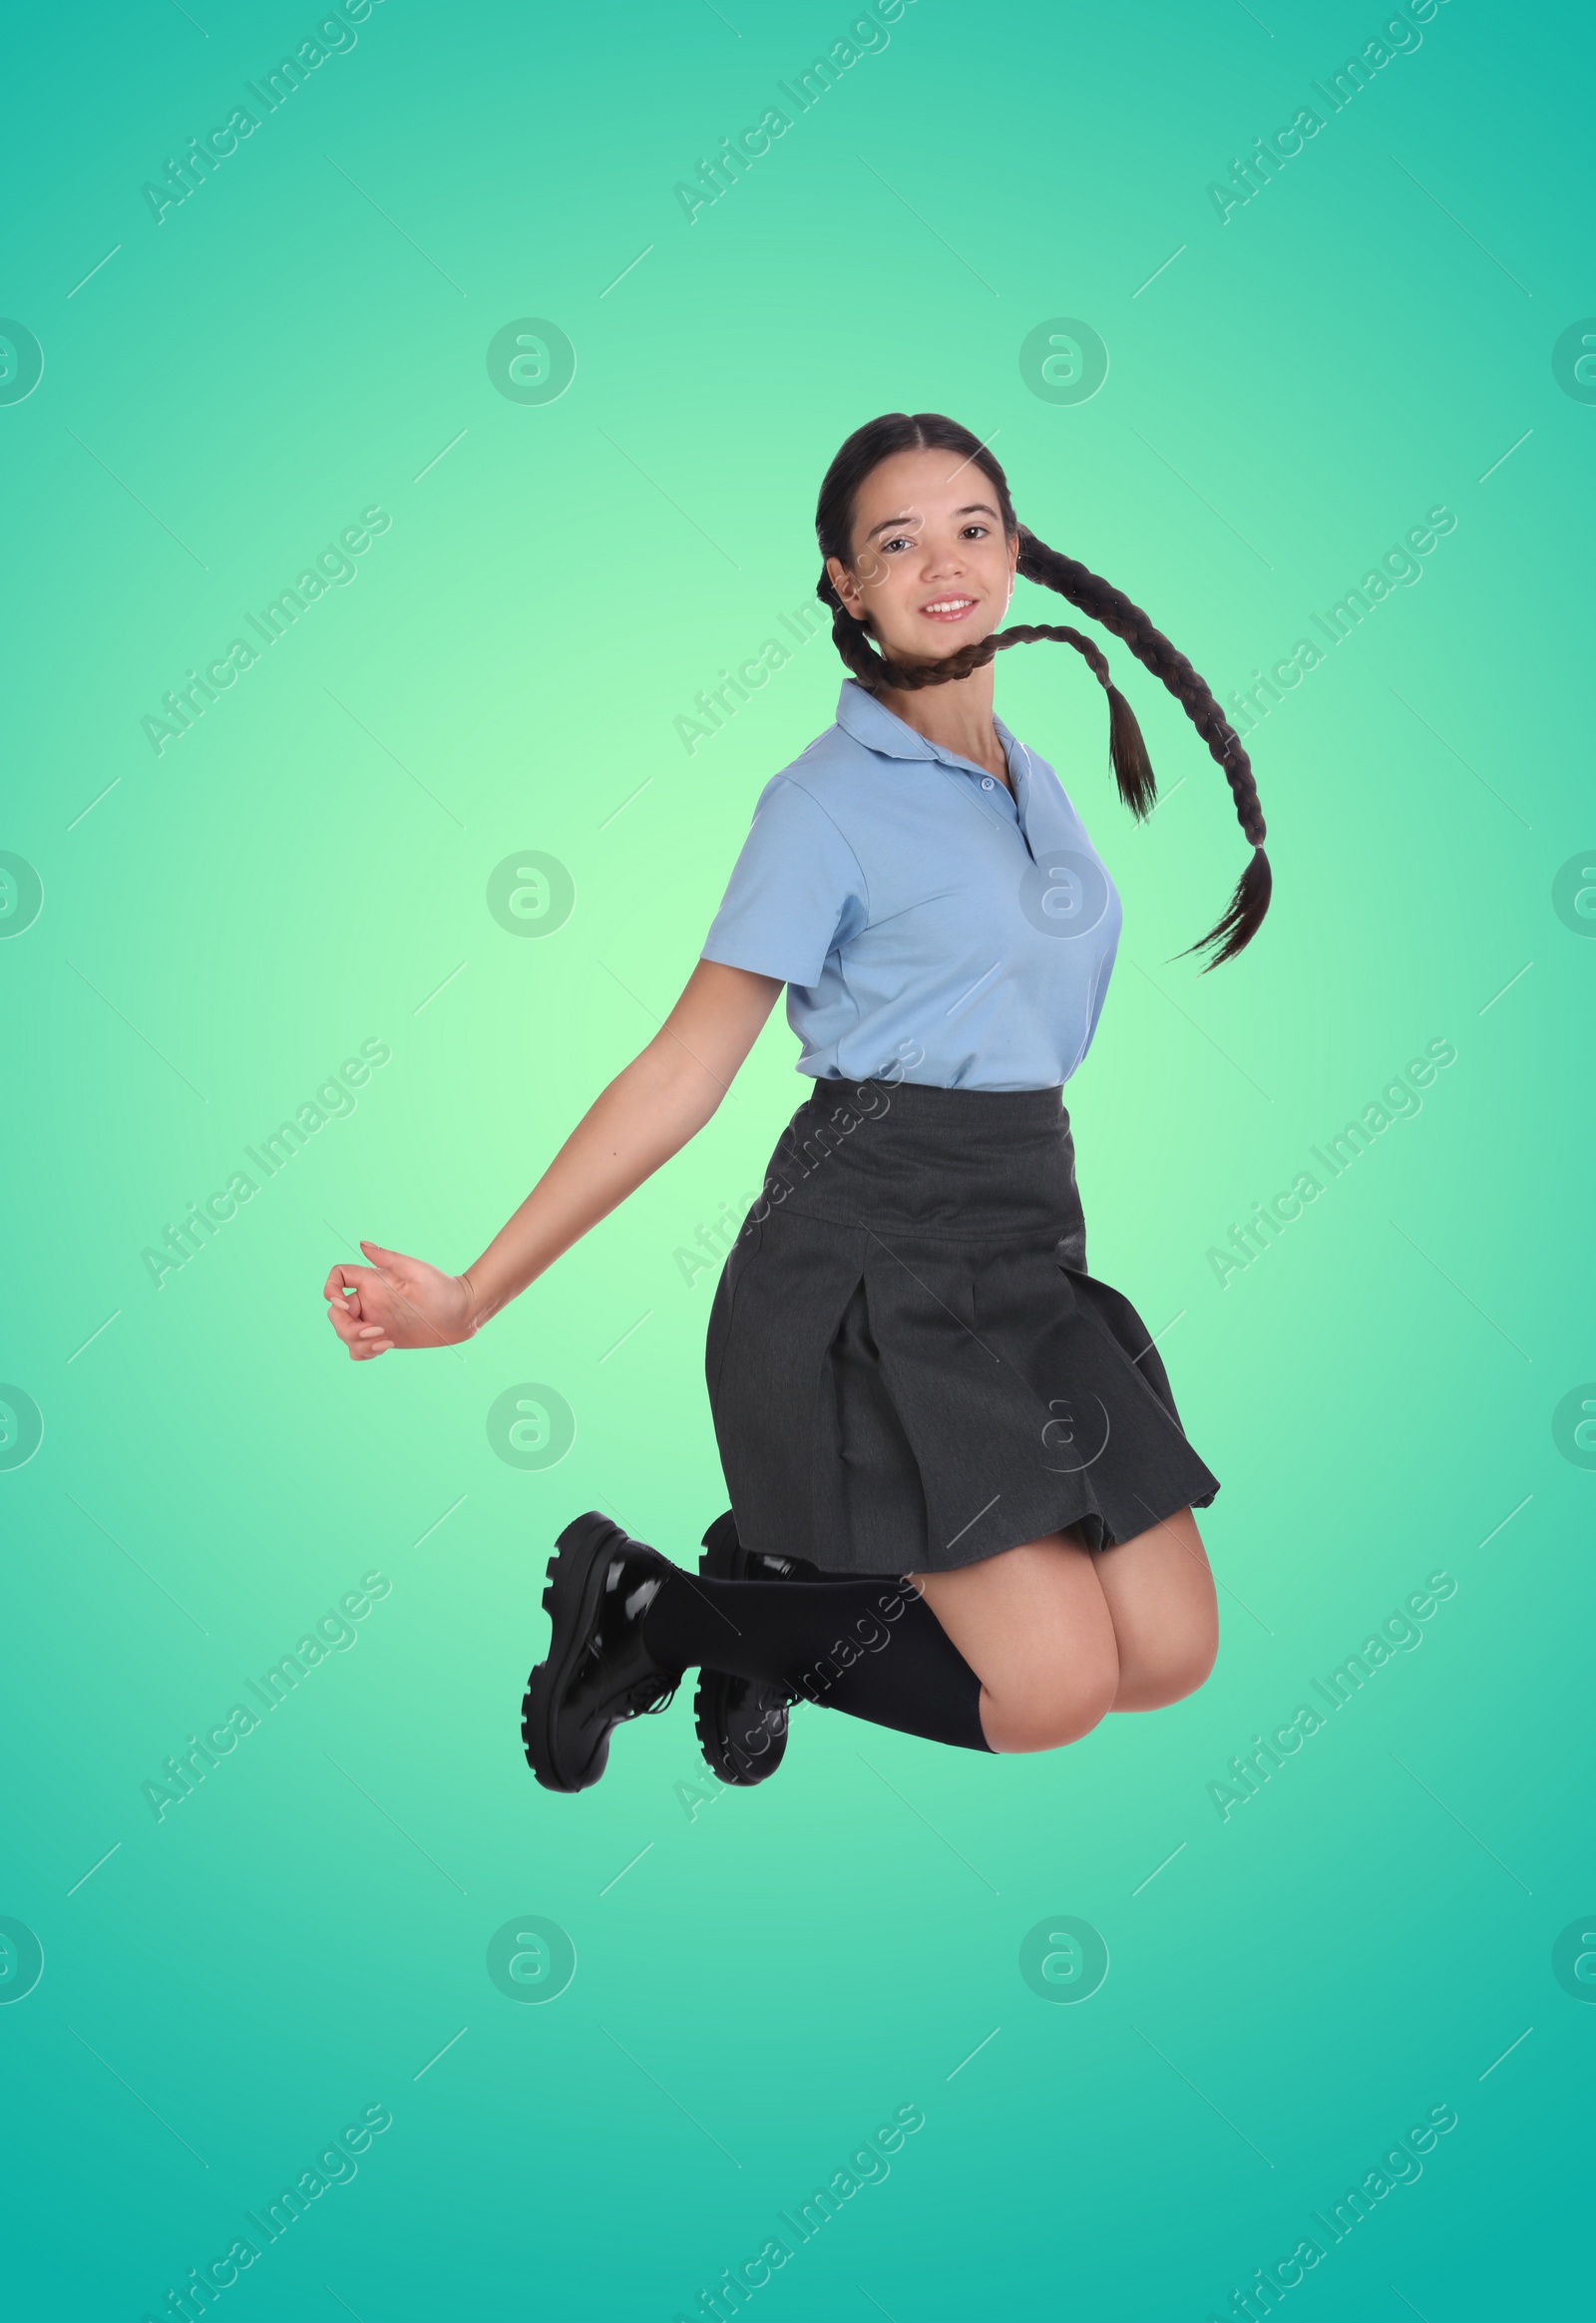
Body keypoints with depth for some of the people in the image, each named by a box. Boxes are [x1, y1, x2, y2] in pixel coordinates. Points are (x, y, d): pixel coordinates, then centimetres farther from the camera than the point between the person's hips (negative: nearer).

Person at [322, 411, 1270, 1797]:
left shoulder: (1034, 775, 15)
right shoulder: (828, 801, -6)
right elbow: (684, 1073, -8)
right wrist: (473, 1295, -11)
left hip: (1025, 1255, 7)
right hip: (872, 1263, -7)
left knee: (1173, 1656, -3)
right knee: (1051, 1692, -15)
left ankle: (790, 1593, 13)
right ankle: (666, 1610, 4)